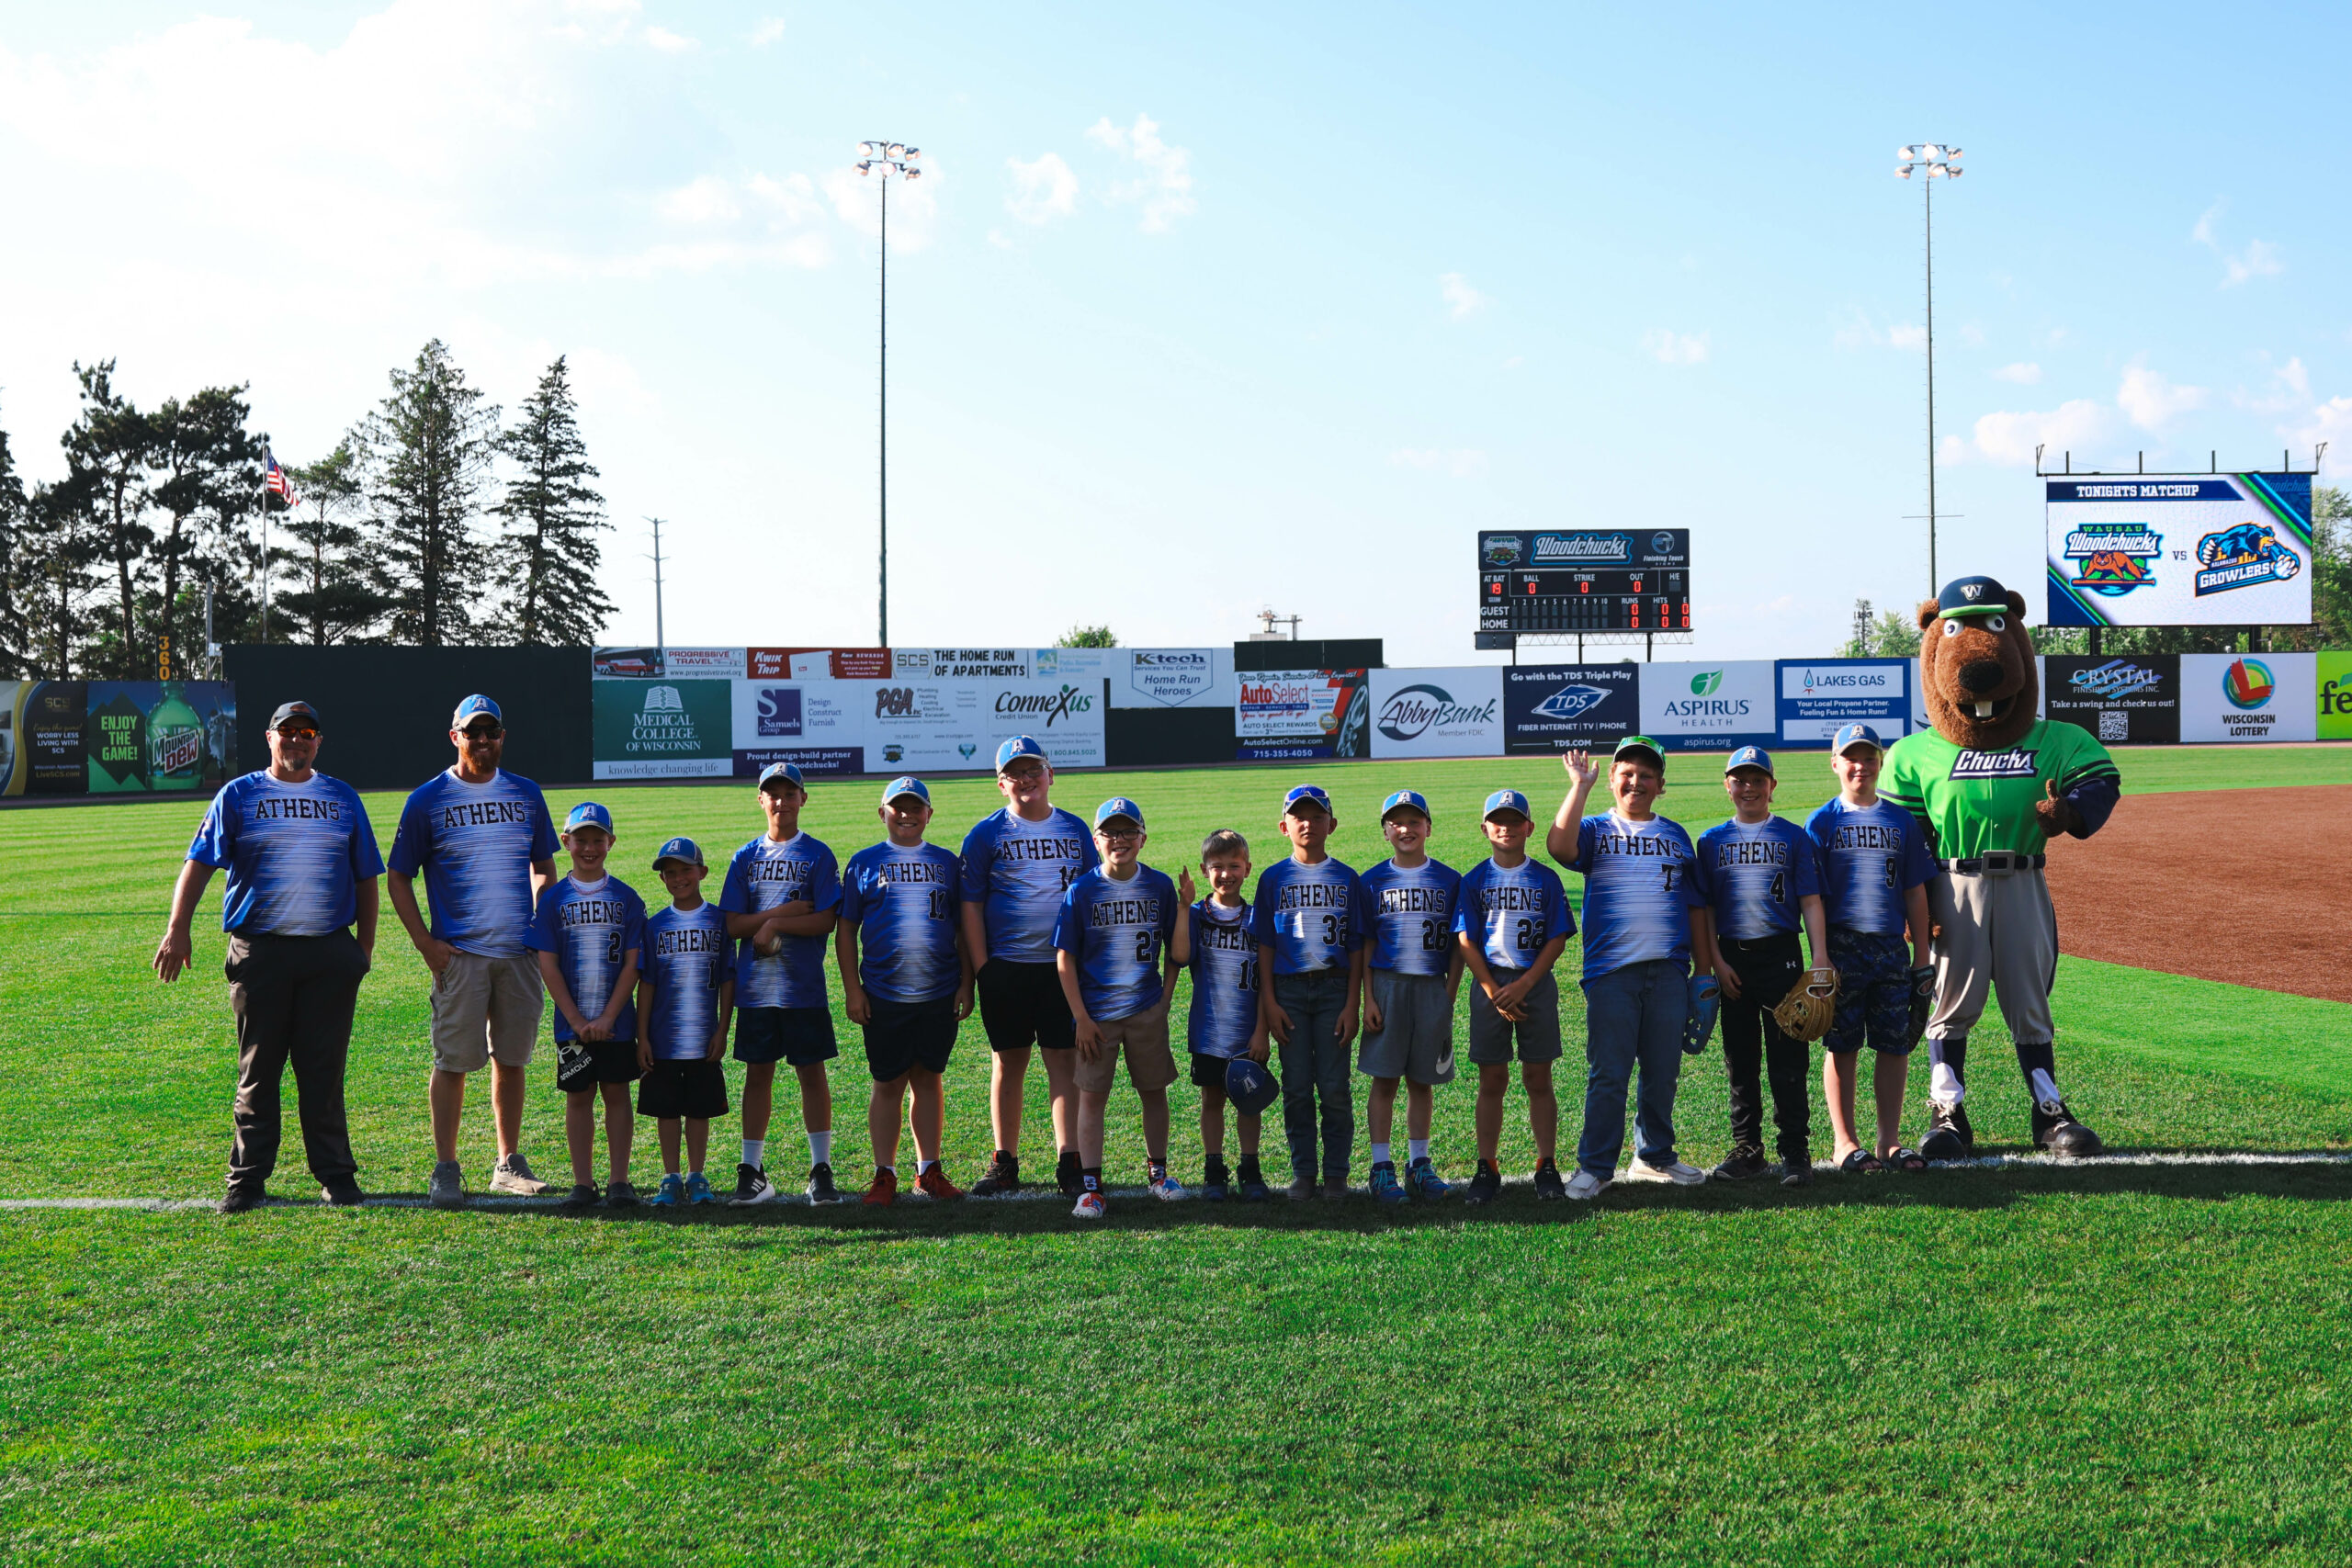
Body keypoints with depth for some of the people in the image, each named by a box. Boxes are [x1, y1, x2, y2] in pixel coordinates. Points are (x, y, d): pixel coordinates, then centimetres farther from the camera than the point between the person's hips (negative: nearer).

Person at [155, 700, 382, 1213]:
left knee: (324, 1069, 3)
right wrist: (177, 930, -9)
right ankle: (247, 1177, 8)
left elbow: (366, 877, 17)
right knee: (257, 1069, 2)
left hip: (330, 953, 1)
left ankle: (335, 1173, 10)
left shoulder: (343, 799, 14)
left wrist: (365, 942, 9)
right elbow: (198, 864, 2)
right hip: (259, 952, -1)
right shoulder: (238, 796, 7)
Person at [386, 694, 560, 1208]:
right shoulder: (427, 800, 0)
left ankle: (509, 1165, 19)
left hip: (521, 953, 4)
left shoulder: (526, 794, 11)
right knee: (454, 1060, -5)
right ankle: (446, 1170, 1)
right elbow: (399, 878, 3)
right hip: (459, 953, -4)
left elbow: (543, 868, 19)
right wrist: (425, 943, -7)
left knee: (512, 1059, 9)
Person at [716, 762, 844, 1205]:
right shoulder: (746, 857, 9)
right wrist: (789, 910, -9)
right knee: (757, 1073, 5)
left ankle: (821, 1170, 8)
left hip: (803, 986, -2)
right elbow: (733, 924, 1)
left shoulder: (817, 854, 2)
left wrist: (772, 923, -13)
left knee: (812, 1072, 1)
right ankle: (752, 1172, 11)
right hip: (755, 986, 2)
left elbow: (825, 921, -7)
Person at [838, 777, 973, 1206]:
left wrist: (966, 984, 4)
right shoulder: (864, 863, 5)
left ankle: (928, 1169, 16)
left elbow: (964, 929, 12)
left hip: (939, 994, 1)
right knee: (888, 1084, 3)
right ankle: (885, 1174, 9)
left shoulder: (947, 863, 10)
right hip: (883, 994, -1)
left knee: (928, 1079, 8)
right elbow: (846, 930, 5)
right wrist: (852, 990, -2)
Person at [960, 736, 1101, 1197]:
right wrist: (982, 968, -5)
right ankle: (1005, 1165, 12)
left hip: (1065, 967, 1)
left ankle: (1069, 1163, 2)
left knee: (1065, 1062, 0)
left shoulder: (1075, 830, 9)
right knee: (1008, 1064, 4)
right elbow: (970, 905, 2)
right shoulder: (986, 834, 2)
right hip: (1006, 966, -1)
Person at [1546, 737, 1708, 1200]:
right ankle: (1595, 1166, 3)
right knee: (1608, 1074, -4)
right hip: (1611, 971, -3)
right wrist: (1580, 786, -13)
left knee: (1662, 1073, 8)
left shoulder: (1676, 836, 17)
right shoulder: (1595, 830, 8)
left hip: (1669, 971, 3)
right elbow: (1558, 846, -16)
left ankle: (1654, 1156, 22)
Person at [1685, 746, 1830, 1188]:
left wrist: (1820, 960, -7)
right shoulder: (1712, 840, 10)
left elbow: (1810, 902, 1)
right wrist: (1715, 963, -1)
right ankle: (1747, 1151, 15)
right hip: (1732, 959, 3)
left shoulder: (1793, 837, 5)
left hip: (1781, 956, -2)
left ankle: (1794, 1152, 1)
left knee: (1787, 1062, -3)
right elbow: (1702, 909, 9)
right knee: (1740, 1063, 8)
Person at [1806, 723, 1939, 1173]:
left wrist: (1922, 959, 7)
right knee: (1841, 1044, 0)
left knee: (1895, 1045, 4)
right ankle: (1845, 1142, 8)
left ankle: (1889, 1141, 12)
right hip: (1842, 946, -3)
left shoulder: (1901, 821, 11)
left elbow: (1915, 894, 11)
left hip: (1892, 949, 3)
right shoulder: (1822, 823, 3)